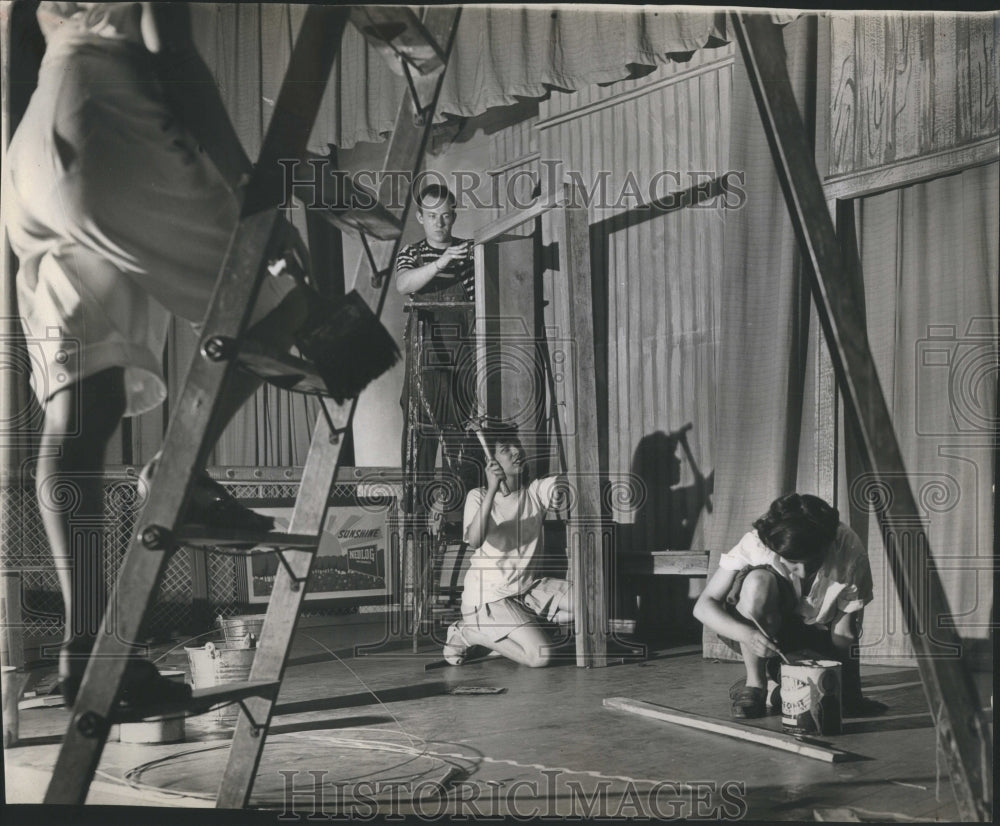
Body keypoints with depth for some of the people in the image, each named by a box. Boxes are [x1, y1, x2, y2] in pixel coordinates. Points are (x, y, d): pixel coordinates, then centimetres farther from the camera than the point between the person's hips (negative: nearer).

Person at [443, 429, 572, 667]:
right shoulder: (478, 496, -10)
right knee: (541, 655, -22)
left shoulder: (536, 490, 2)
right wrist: (492, 490, -36)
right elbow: (474, 541, -28)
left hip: (529, 588, 6)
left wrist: (561, 487, -41)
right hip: (488, 596, -6)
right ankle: (469, 632, 1)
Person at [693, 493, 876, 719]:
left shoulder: (851, 554, -25)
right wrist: (748, 634, -43)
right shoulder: (756, 544, -27)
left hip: (818, 639, 2)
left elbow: (844, 635, -17)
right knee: (758, 582, -34)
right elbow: (703, 606, -26)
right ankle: (754, 685, -18)